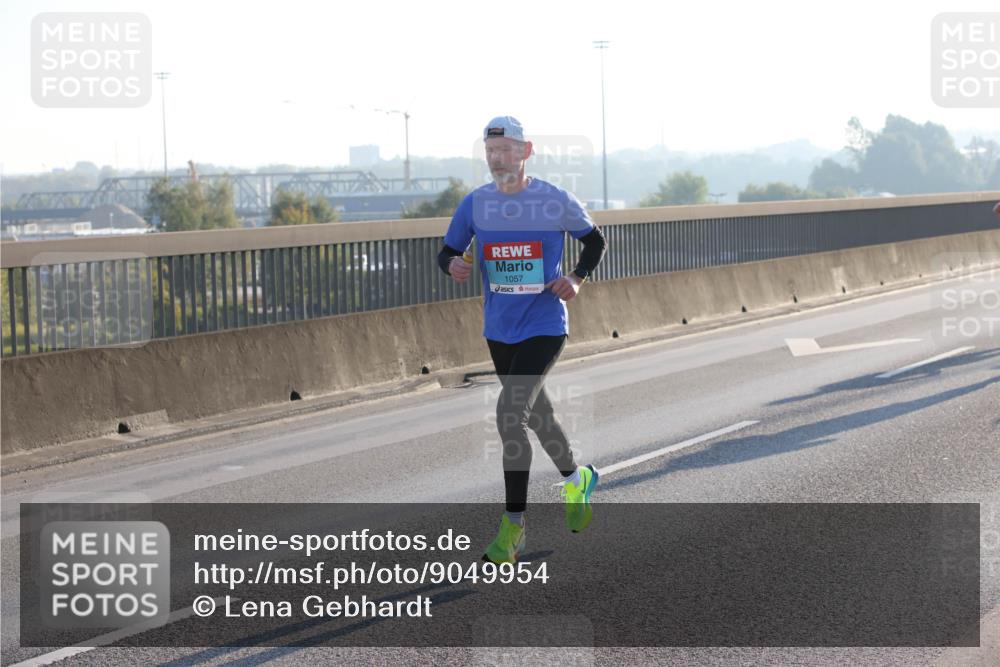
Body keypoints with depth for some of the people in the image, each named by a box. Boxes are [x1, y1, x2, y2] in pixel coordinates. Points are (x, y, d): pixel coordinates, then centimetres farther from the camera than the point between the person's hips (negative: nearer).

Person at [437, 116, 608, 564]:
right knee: (535, 414, 20)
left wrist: (577, 279, -9)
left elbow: (596, 241, 7)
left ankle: (513, 526, -13)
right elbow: (447, 251, 8)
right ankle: (576, 479, 48)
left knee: (510, 414, -19)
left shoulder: (556, 201, -8)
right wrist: (453, 265, -16)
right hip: (499, 330, 5)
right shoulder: (475, 204, 0)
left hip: (545, 326, -5)